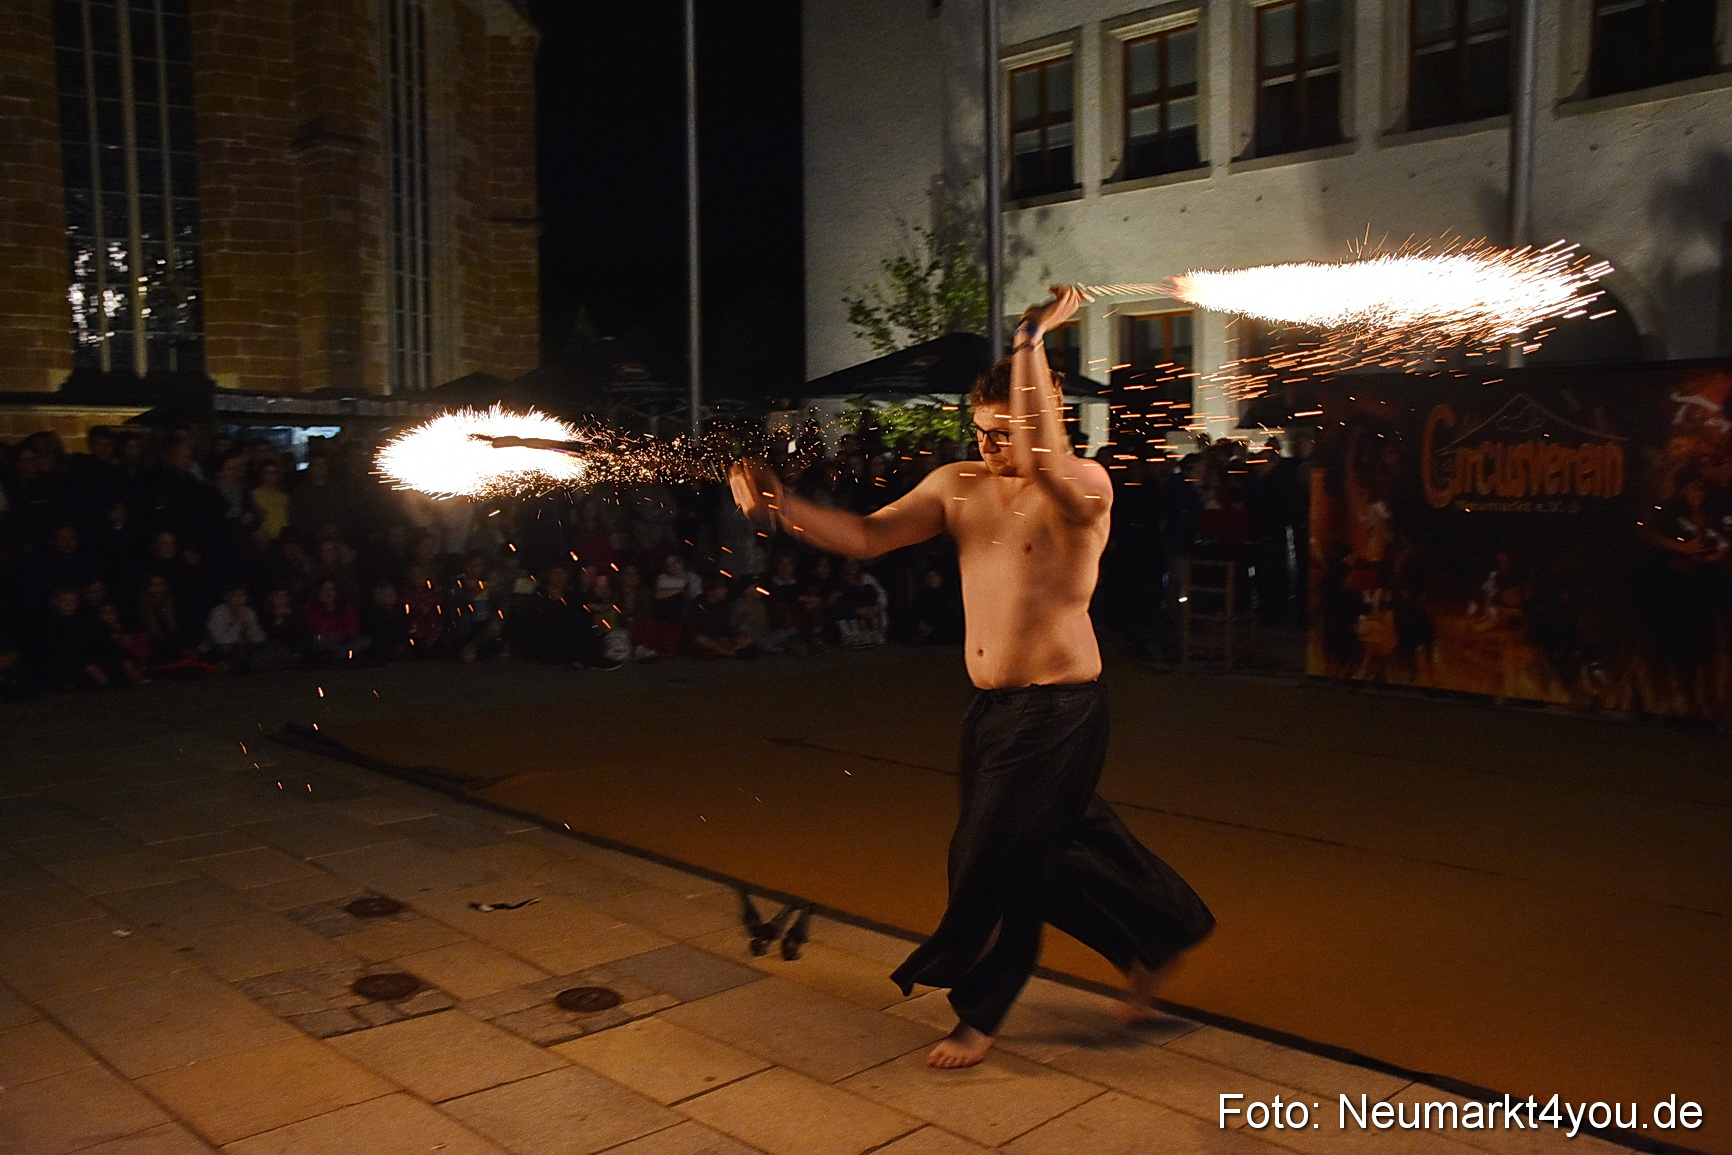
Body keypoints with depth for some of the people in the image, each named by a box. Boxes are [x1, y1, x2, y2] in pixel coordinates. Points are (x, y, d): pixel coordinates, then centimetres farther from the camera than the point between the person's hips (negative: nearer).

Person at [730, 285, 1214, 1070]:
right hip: (991, 707, 7)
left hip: (1058, 709, -7)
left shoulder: (1085, 486, -14)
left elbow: (1039, 461, -37)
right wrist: (780, 506, -14)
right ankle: (1157, 936, 43)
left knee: (996, 859, 1)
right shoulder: (957, 484, 5)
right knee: (1062, 845, 19)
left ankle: (978, 1016, 23)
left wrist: (1031, 339, -35)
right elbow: (866, 536, -1)